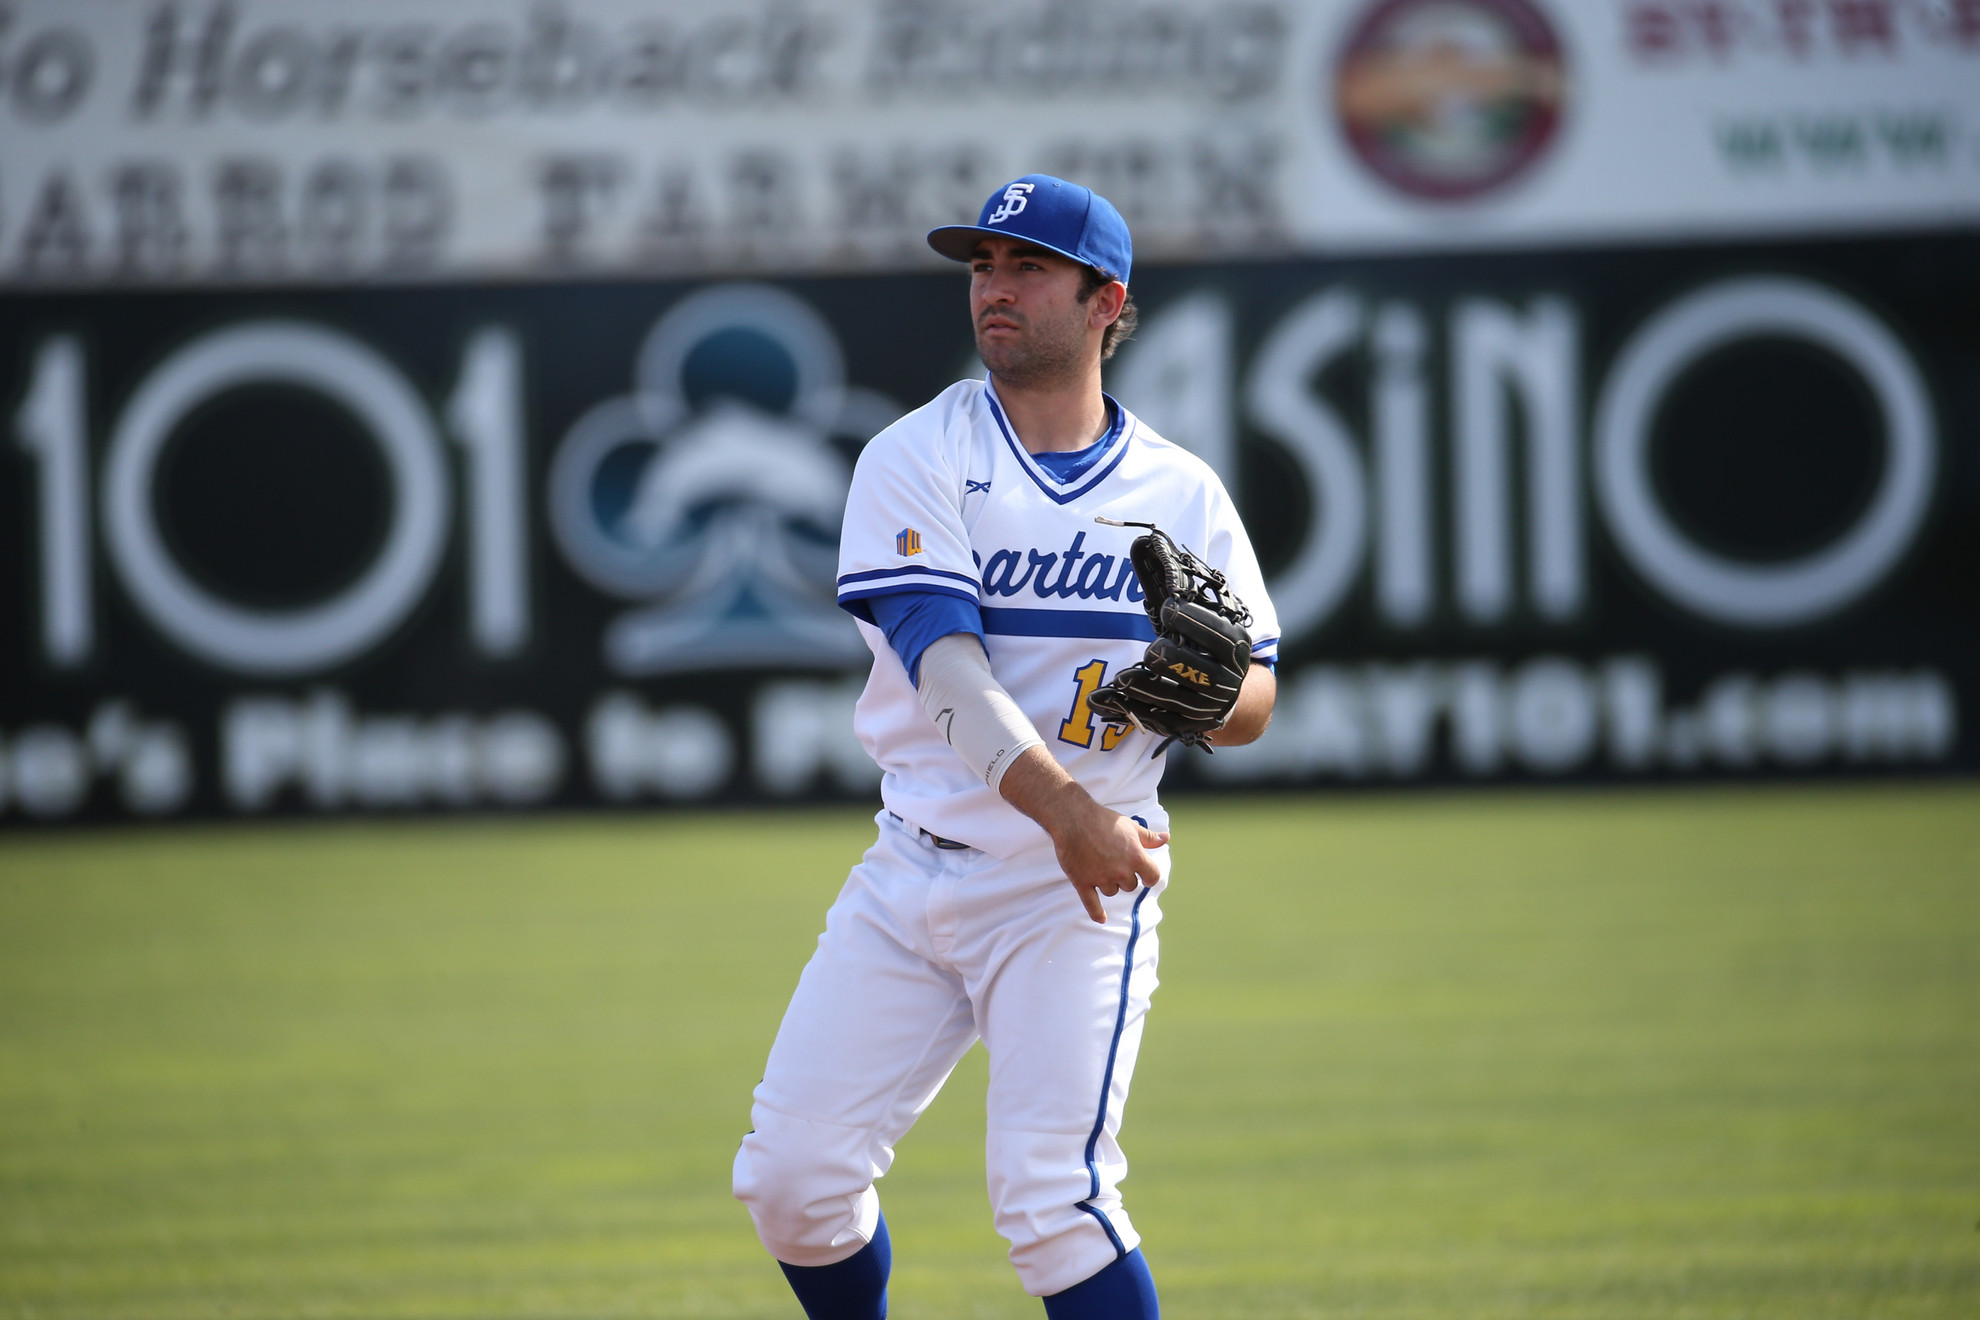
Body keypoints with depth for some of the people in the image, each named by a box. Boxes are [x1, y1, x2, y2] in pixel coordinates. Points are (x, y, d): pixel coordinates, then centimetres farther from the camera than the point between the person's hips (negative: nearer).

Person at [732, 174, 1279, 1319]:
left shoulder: (1182, 493, 2)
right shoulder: (916, 461, -3)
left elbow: (1256, 704, 8)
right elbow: (945, 664, -19)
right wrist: (1062, 806, -35)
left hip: (1078, 889, -2)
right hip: (914, 871, 2)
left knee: (1052, 1197, -17)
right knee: (792, 1178, -1)